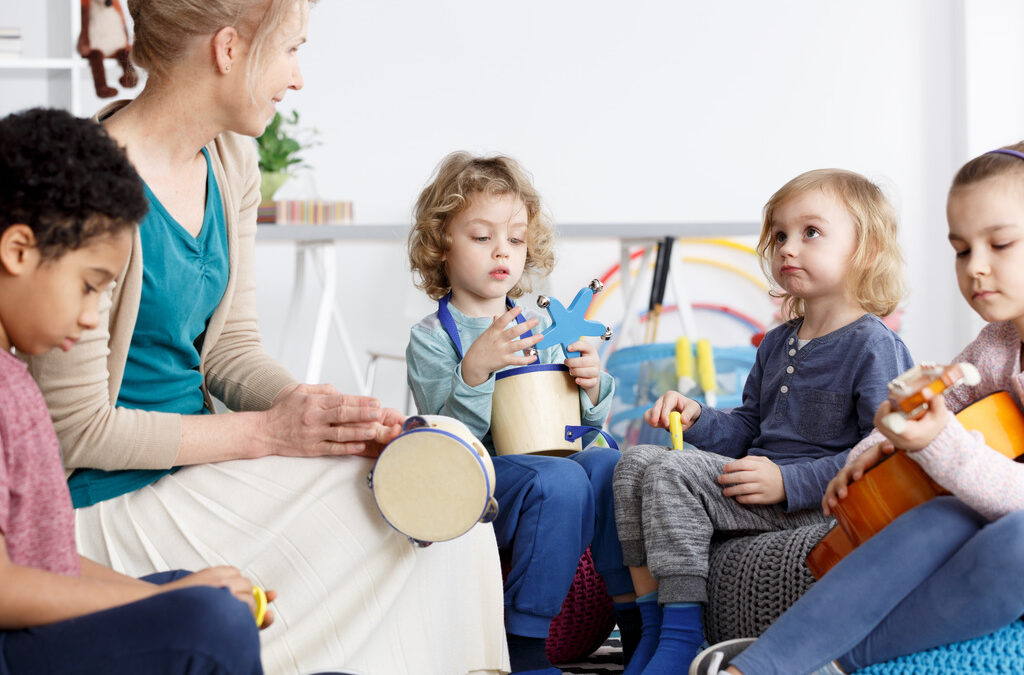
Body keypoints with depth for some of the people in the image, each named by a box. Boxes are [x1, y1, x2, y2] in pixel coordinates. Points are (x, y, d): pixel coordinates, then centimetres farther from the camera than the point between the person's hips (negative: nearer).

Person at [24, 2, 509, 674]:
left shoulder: (231, 161, 6)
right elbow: (78, 428, -19)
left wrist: (321, 410, -9)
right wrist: (267, 432, -18)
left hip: (196, 460, 8)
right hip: (116, 501, -8)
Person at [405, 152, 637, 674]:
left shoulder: (536, 331, 17)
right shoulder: (431, 339, 1)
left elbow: (585, 421, 18)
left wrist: (591, 386, -5)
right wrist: (475, 370, -27)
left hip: (549, 463, 5)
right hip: (473, 483, -5)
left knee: (607, 464, -25)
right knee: (558, 481, -33)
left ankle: (637, 613, -19)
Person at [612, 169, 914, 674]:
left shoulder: (874, 347, -10)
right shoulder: (777, 344, 18)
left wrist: (789, 482, -23)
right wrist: (697, 419, 4)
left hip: (816, 500, -9)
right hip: (761, 480, 9)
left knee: (673, 474, -25)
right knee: (637, 461, -5)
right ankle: (652, 628, -6)